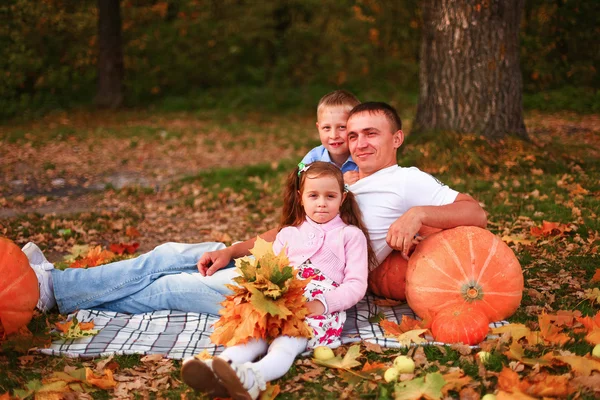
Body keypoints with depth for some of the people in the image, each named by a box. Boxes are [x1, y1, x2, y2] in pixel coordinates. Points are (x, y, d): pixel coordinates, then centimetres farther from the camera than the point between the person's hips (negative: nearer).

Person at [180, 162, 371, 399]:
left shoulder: (351, 235, 13)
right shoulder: (289, 234, 26)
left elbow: (356, 284, 3)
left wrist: (322, 304, -14)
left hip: (322, 308, -4)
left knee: (286, 343, -35)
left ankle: (255, 376, -63)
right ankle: (221, 368, -56)